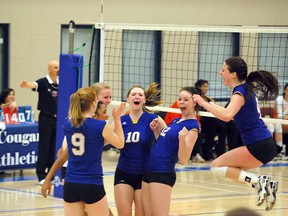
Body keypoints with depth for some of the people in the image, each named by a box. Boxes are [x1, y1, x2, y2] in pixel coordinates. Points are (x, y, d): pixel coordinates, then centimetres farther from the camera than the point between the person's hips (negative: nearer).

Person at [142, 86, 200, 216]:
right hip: (149, 171, 9)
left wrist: (182, 139, -34)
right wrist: (156, 130, 8)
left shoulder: (192, 127, -11)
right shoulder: (176, 121, 15)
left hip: (162, 175, -9)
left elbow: (183, 160, -18)